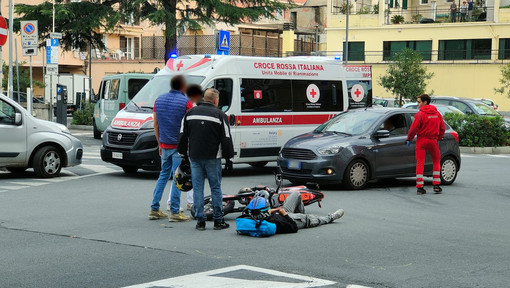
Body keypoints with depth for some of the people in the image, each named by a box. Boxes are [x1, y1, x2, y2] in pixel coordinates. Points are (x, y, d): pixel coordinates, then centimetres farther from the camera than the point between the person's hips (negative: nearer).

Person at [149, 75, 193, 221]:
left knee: (163, 175, 16)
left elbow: (156, 125, 11)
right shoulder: (186, 102, -11)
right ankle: (175, 212, 0)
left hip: (164, 145, 6)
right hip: (180, 146, -6)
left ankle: (154, 209, 15)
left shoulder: (159, 100, 7)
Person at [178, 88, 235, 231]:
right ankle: (218, 220, 7)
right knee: (216, 188, 4)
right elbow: (226, 139, -5)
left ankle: (200, 221, 5)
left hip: (195, 157, 3)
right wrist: (229, 155, 5)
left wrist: (184, 153, 21)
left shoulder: (190, 113, 7)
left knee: (197, 188, 6)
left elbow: (183, 136, 11)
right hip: (213, 158, -3)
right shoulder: (219, 115, -5)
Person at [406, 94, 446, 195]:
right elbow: (442, 128, 11)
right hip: (433, 140, 4)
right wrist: (438, 139, 22)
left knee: (420, 163, 0)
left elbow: (414, 128, -14)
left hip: (421, 140, -4)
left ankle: (420, 187, -3)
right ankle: (436, 185, 12)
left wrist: (409, 139, -1)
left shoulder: (420, 114, -10)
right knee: (436, 161, 17)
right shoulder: (437, 113, 6)